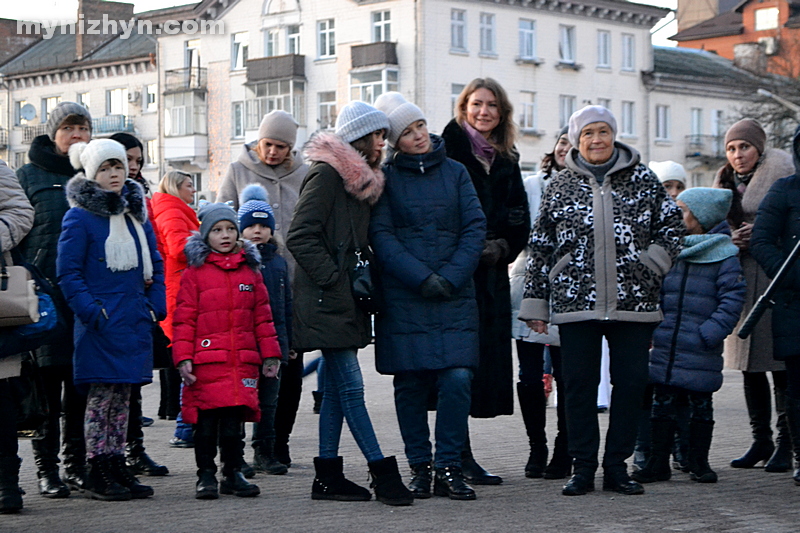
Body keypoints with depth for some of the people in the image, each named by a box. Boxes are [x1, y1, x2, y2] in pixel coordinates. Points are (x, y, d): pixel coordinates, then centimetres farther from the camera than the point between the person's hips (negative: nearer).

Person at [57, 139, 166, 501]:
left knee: (122, 396, 10)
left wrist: (156, 305, 8)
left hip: (135, 320, 6)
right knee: (101, 396, -4)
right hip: (102, 323, -6)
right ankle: (98, 474, 1)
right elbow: (67, 272, -9)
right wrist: (92, 311, -17)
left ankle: (117, 468, 16)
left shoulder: (136, 212, 15)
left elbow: (156, 264, 20)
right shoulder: (79, 217, -6)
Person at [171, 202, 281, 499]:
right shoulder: (195, 272, 2)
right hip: (206, 361, -3)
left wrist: (270, 355, 12)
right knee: (207, 421, 0)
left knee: (235, 421, 7)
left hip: (243, 362, 3)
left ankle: (233, 474, 16)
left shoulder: (249, 270, 13)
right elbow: (184, 319, 0)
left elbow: (262, 316, 16)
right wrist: (183, 358, -8)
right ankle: (206, 475, 10)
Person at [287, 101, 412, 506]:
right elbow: (300, 237, -18)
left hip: (346, 299, 10)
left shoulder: (362, 179, 18)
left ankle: (328, 476, 15)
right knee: (350, 386, -7)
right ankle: (382, 474, -7)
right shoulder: (327, 174, -11)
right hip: (327, 301, -10)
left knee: (337, 388, 10)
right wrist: (332, 277, -18)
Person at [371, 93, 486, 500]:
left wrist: (452, 276, -9)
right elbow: (381, 236, -5)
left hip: (455, 297, 1)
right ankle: (419, 468, 13)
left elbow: (475, 227, 4)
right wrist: (422, 278, -14)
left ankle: (448, 467, -1)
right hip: (403, 297, -1)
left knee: (457, 379, -10)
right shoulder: (385, 178, 4)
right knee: (410, 384, 2)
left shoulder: (455, 172, 11)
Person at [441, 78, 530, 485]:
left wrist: (501, 247, -5)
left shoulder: (506, 160, 16)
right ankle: (460, 457, -4)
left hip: (491, 272, 6)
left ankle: (456, 457, 13)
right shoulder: (449, 149, -2)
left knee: (487, 357, 5)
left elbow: (520, 219, 12)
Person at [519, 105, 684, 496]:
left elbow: (672, 225, 13)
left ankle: (617, 467, 12)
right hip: (576, 302, 0)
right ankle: (582, 468, 9)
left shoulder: (643, 180, 7)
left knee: (630, 383, 2)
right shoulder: (561, 185, 8)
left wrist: (650, 265, -2)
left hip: (634, 302, 0)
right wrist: (536, 303, 7)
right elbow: (540, 247, 10)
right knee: (579, 384, 1)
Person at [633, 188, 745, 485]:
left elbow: (733, 298, -6)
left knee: (701, 404, 7)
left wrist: (712, 332, -14)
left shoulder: (723, 254, -4)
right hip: (665, 344, 3)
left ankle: (699, 463, 18)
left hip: (701, 350, -3)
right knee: (663, 402, 6)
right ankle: (658, 463, 13)